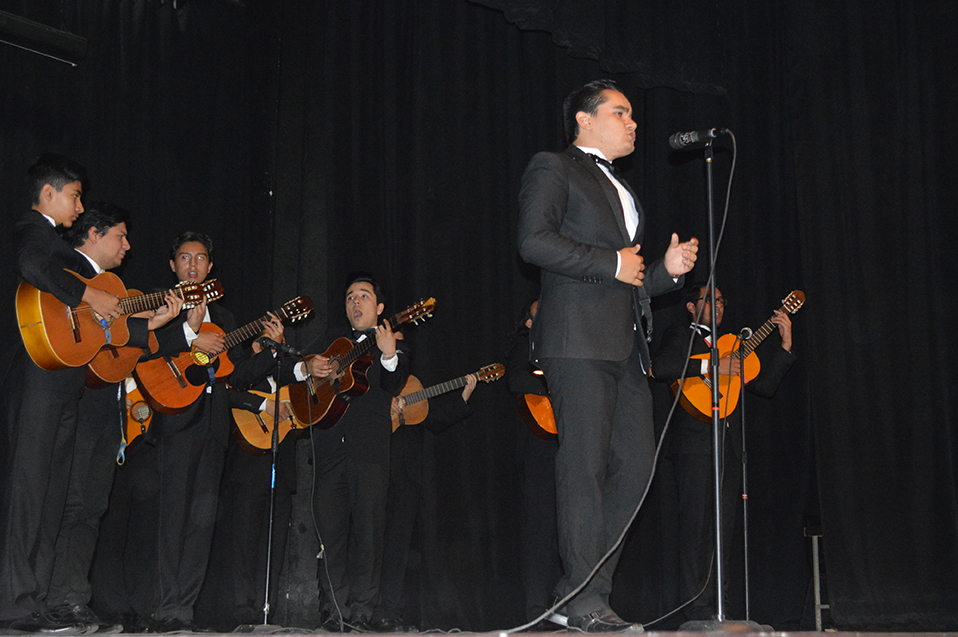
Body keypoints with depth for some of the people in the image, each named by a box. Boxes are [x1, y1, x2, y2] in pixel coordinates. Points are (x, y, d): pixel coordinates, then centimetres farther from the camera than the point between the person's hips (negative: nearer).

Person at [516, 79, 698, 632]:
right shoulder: (553, 169, 4)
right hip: (578, 340, -8)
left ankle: (584, 583, 9)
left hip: (627, 346, 8)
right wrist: (612, 264, -11)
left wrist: (668, 270, 11)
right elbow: (535, 241, -13)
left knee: (637, 466, 1)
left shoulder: (623, 191, 30)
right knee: (586, 466, -9)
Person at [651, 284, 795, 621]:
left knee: (722, 529, 4)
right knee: (697, 524, -10)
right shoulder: (680, 335, 7)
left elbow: (764, 385, 21)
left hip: (728, 442, 7)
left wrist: (784, 344, 13)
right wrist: (712, 366, -17)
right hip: (694, 439, -7)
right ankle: (698, 609, -9)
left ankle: (715, 609, 8)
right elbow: (661, 366, -15)